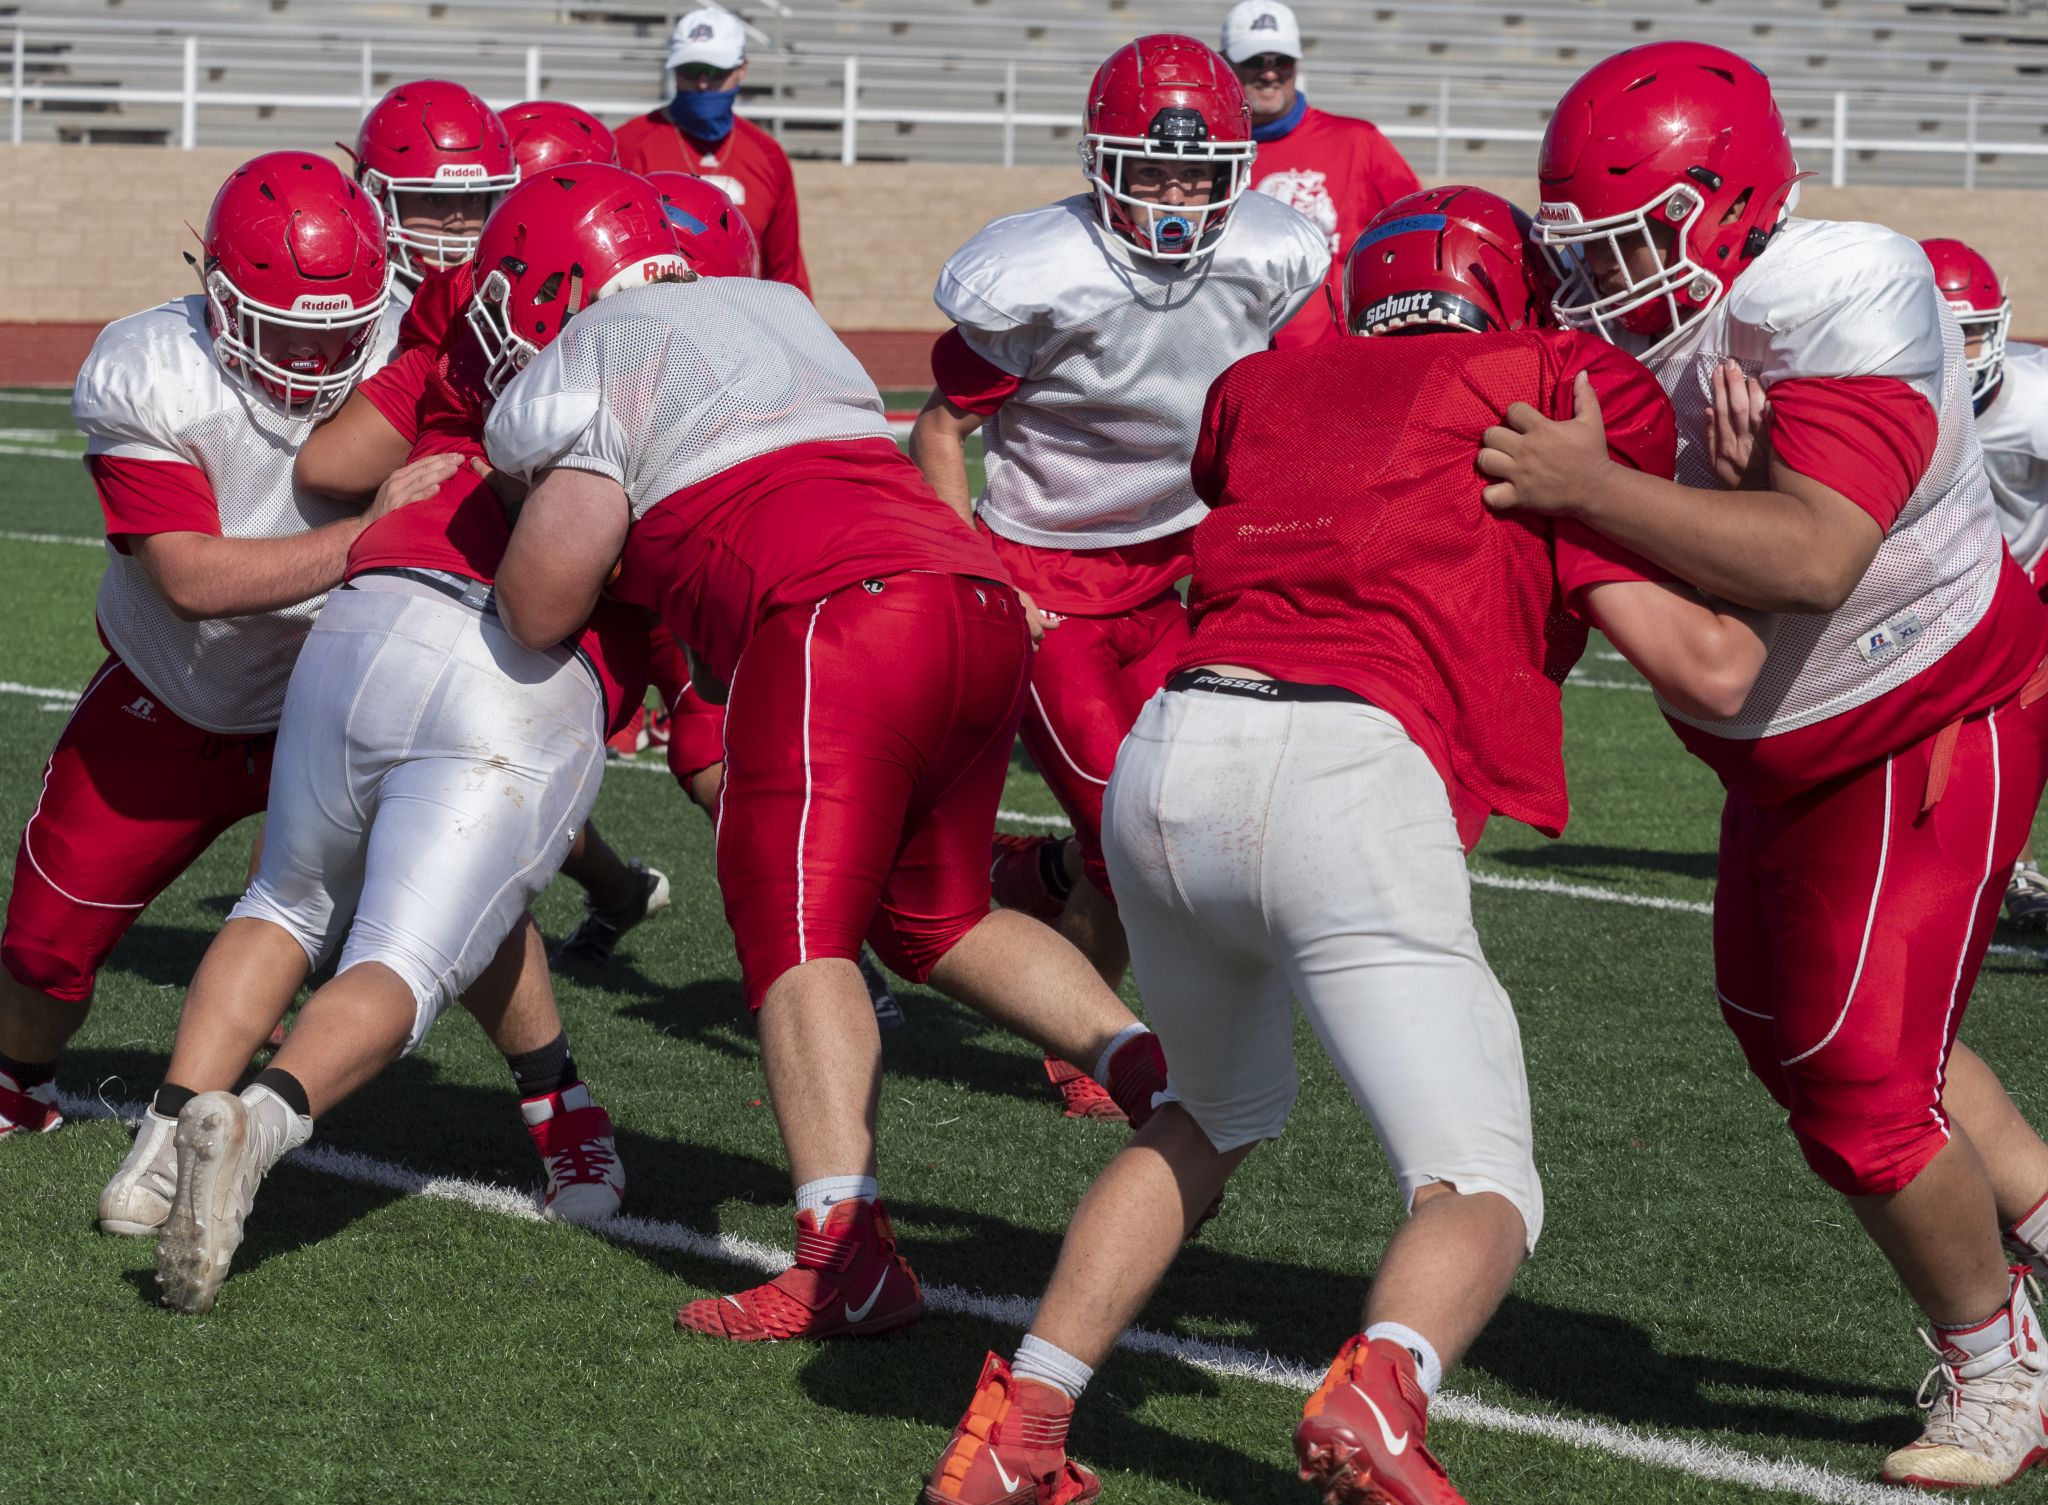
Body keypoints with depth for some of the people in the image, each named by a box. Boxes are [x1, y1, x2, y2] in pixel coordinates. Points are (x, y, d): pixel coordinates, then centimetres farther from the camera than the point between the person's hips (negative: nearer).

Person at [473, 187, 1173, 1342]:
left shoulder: (587, 364, 9)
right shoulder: (777, 308, 31)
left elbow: (542, 609, 2)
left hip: (839, 621, -7)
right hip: (984, 602, 7)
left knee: (800, 940, -7)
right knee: (936, 919, 22)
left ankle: (849, 1253, -21)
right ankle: (1153, 1068, 9)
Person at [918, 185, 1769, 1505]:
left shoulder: (1267, 391, 26)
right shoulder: (1565, 392, 15)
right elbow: (1708, 673, 10)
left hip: (1168, 754, 5)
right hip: (1350, 771, -5)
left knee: (1218, 1113, 31)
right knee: (1483, 1189, 4)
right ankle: (1381, 1385, -28)